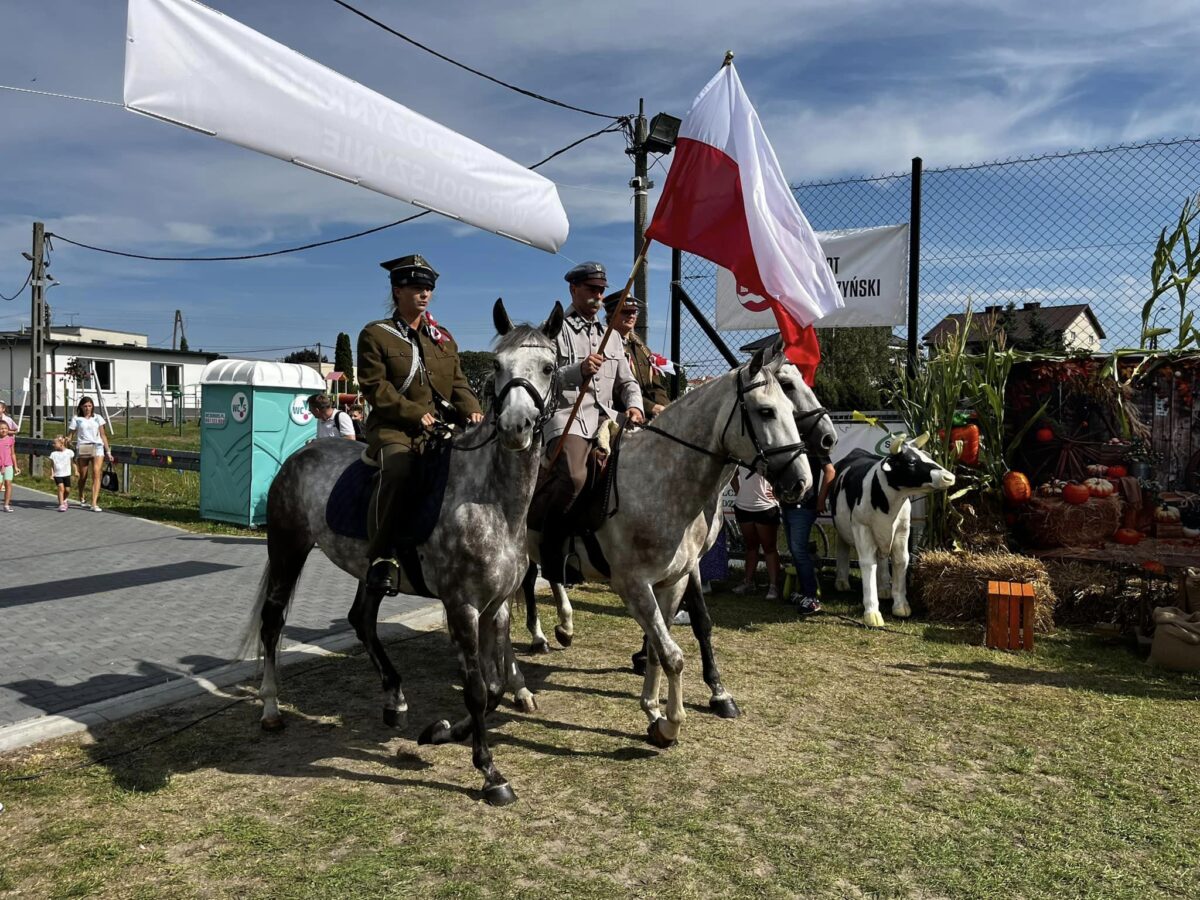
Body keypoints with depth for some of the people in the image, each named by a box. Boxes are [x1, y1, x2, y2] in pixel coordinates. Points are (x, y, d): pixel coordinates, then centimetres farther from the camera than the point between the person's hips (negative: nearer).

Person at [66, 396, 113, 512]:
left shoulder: (98, 418, 11)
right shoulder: (77, 419, 7)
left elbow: (103, 435, 12)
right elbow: (69, 435, 5)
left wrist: (108, 452, 10)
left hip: (97, 447, 0)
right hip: (82, 449, 0)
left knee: (96, 475, -14)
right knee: (83, 476, 9)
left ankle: (94, 504, -18)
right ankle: (81, 499, 35)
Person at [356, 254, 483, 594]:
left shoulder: (443, 338, 20)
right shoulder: (375, 335, 4)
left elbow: (458, 382, 17)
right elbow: (374, 386, -6)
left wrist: (471, 410, -5)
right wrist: (415, 413, -17)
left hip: (442, 425, 5)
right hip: (393, 426, -5)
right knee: (399, 469, -36)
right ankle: (382, 555, -26)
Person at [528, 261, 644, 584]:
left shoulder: (610, 336, 24)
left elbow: (627, 381, 23)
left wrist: (634, 405, 1)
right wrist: (578, 371, -22)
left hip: (606, 416, 6)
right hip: (566, 415, -6)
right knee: (573, 477, -31)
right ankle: (551, 550, -12)